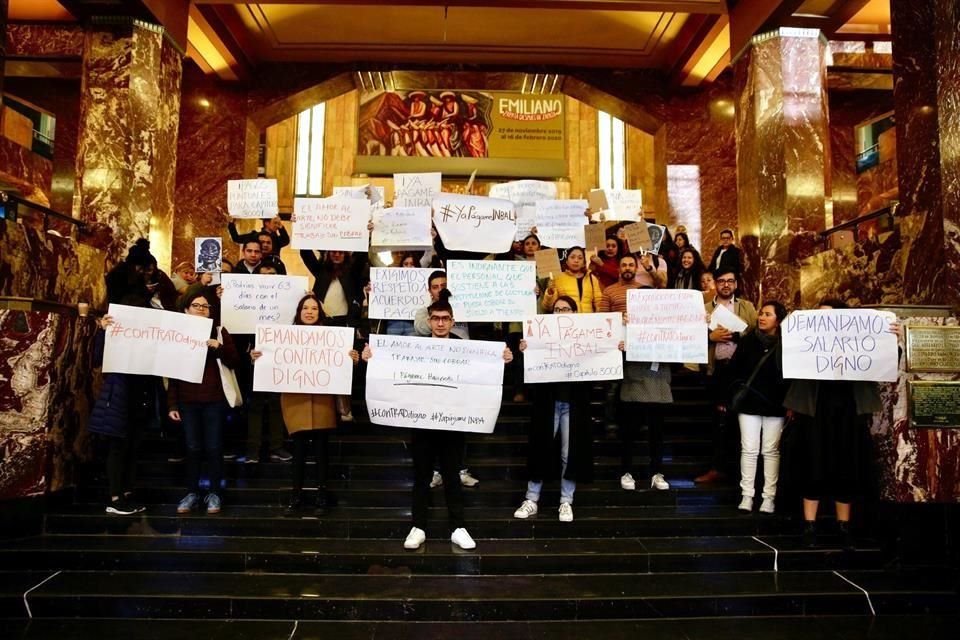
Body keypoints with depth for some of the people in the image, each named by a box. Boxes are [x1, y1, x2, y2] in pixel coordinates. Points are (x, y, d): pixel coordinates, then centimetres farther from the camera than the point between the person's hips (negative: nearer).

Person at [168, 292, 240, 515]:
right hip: (187, 401, 1)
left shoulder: (219, 332, 4)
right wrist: (172, 404, 1)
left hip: (214, 400, -1)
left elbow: (234, 363, 0)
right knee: (192, 448, 6)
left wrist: (219, 347, -18)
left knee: (214, 448, 2)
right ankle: (192, 493, 16)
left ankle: (214, 493, 12)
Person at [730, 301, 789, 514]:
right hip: (749, 403, 1)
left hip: (774, 405, -1)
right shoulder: (748, 340, 2)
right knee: (749, 450, 3)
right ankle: (747, 495, 8)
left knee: (771, 451, 6)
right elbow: (735, 369, 2)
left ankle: (769, 496, 13)